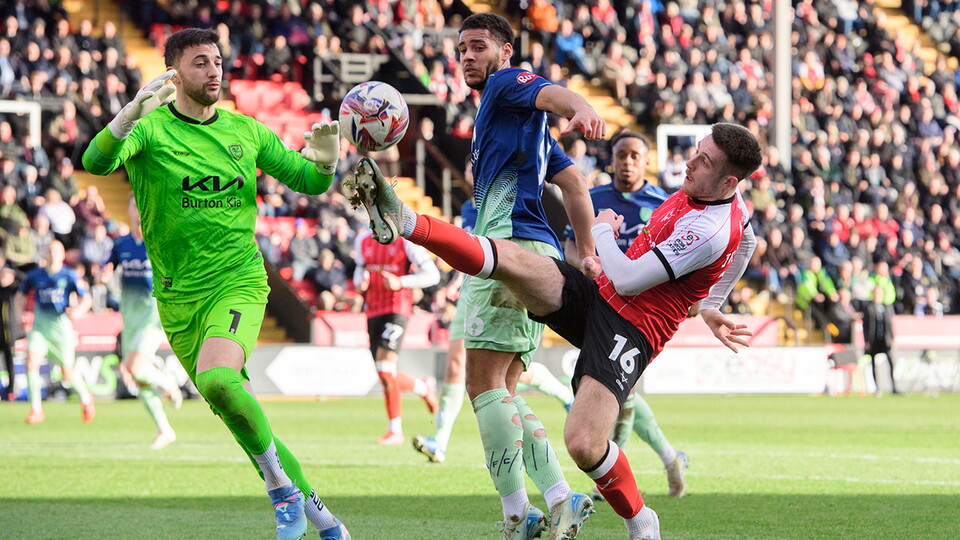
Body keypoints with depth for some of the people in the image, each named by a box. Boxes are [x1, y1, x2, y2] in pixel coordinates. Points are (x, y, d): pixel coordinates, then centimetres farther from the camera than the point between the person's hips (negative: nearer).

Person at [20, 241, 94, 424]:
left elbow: (86, 298, -8)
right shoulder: (35, 275, 4)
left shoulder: (69, 275, -4)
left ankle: (85, 398, 32)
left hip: (61, 326, -2)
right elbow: (22, 293, 20)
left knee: (68, 374, 1)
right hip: (39, 325, 2)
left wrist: (79, 309, -29)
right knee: (31, 362, -20)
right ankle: (36, 410, -10)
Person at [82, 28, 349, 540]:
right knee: (233, 409, 5)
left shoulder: (246, 131, 5)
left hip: (239, 282, -1)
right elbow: (96, 162, -25)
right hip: (178, 296, 1)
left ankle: (279, 484, -12)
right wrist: (133, 113, -42)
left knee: (217, 380, -29)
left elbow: (306, 180, 15)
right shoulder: (151, 129, -5)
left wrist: (323, 159, -9)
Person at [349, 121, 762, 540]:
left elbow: (628, 280, -22)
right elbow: (746, 239, 28)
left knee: (584, 446, -21)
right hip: (594, 296, 8)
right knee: (508, 259, -16)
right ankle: (404, 222, -17)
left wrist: (603, 231, -4)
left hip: (631, 330, -8)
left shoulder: (712, 232, -23)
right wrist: (711, 305, 38)